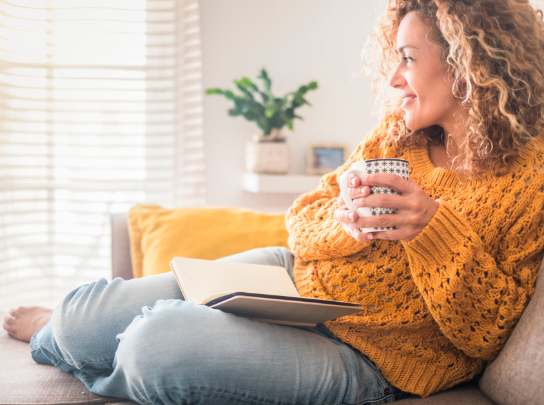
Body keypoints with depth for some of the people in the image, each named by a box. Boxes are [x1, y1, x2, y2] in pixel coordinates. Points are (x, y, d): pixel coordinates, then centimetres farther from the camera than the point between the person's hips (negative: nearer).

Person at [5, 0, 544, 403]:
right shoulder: (396, 135, 5)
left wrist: (434, 230, -27)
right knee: (83, 317, -1)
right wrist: (344, 224, -17)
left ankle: (55, 340, 14)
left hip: (361, 359, -5)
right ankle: (69, 327, 39)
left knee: (158, 344, -25)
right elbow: (301, 222, 6)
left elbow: (488, 333, -12)